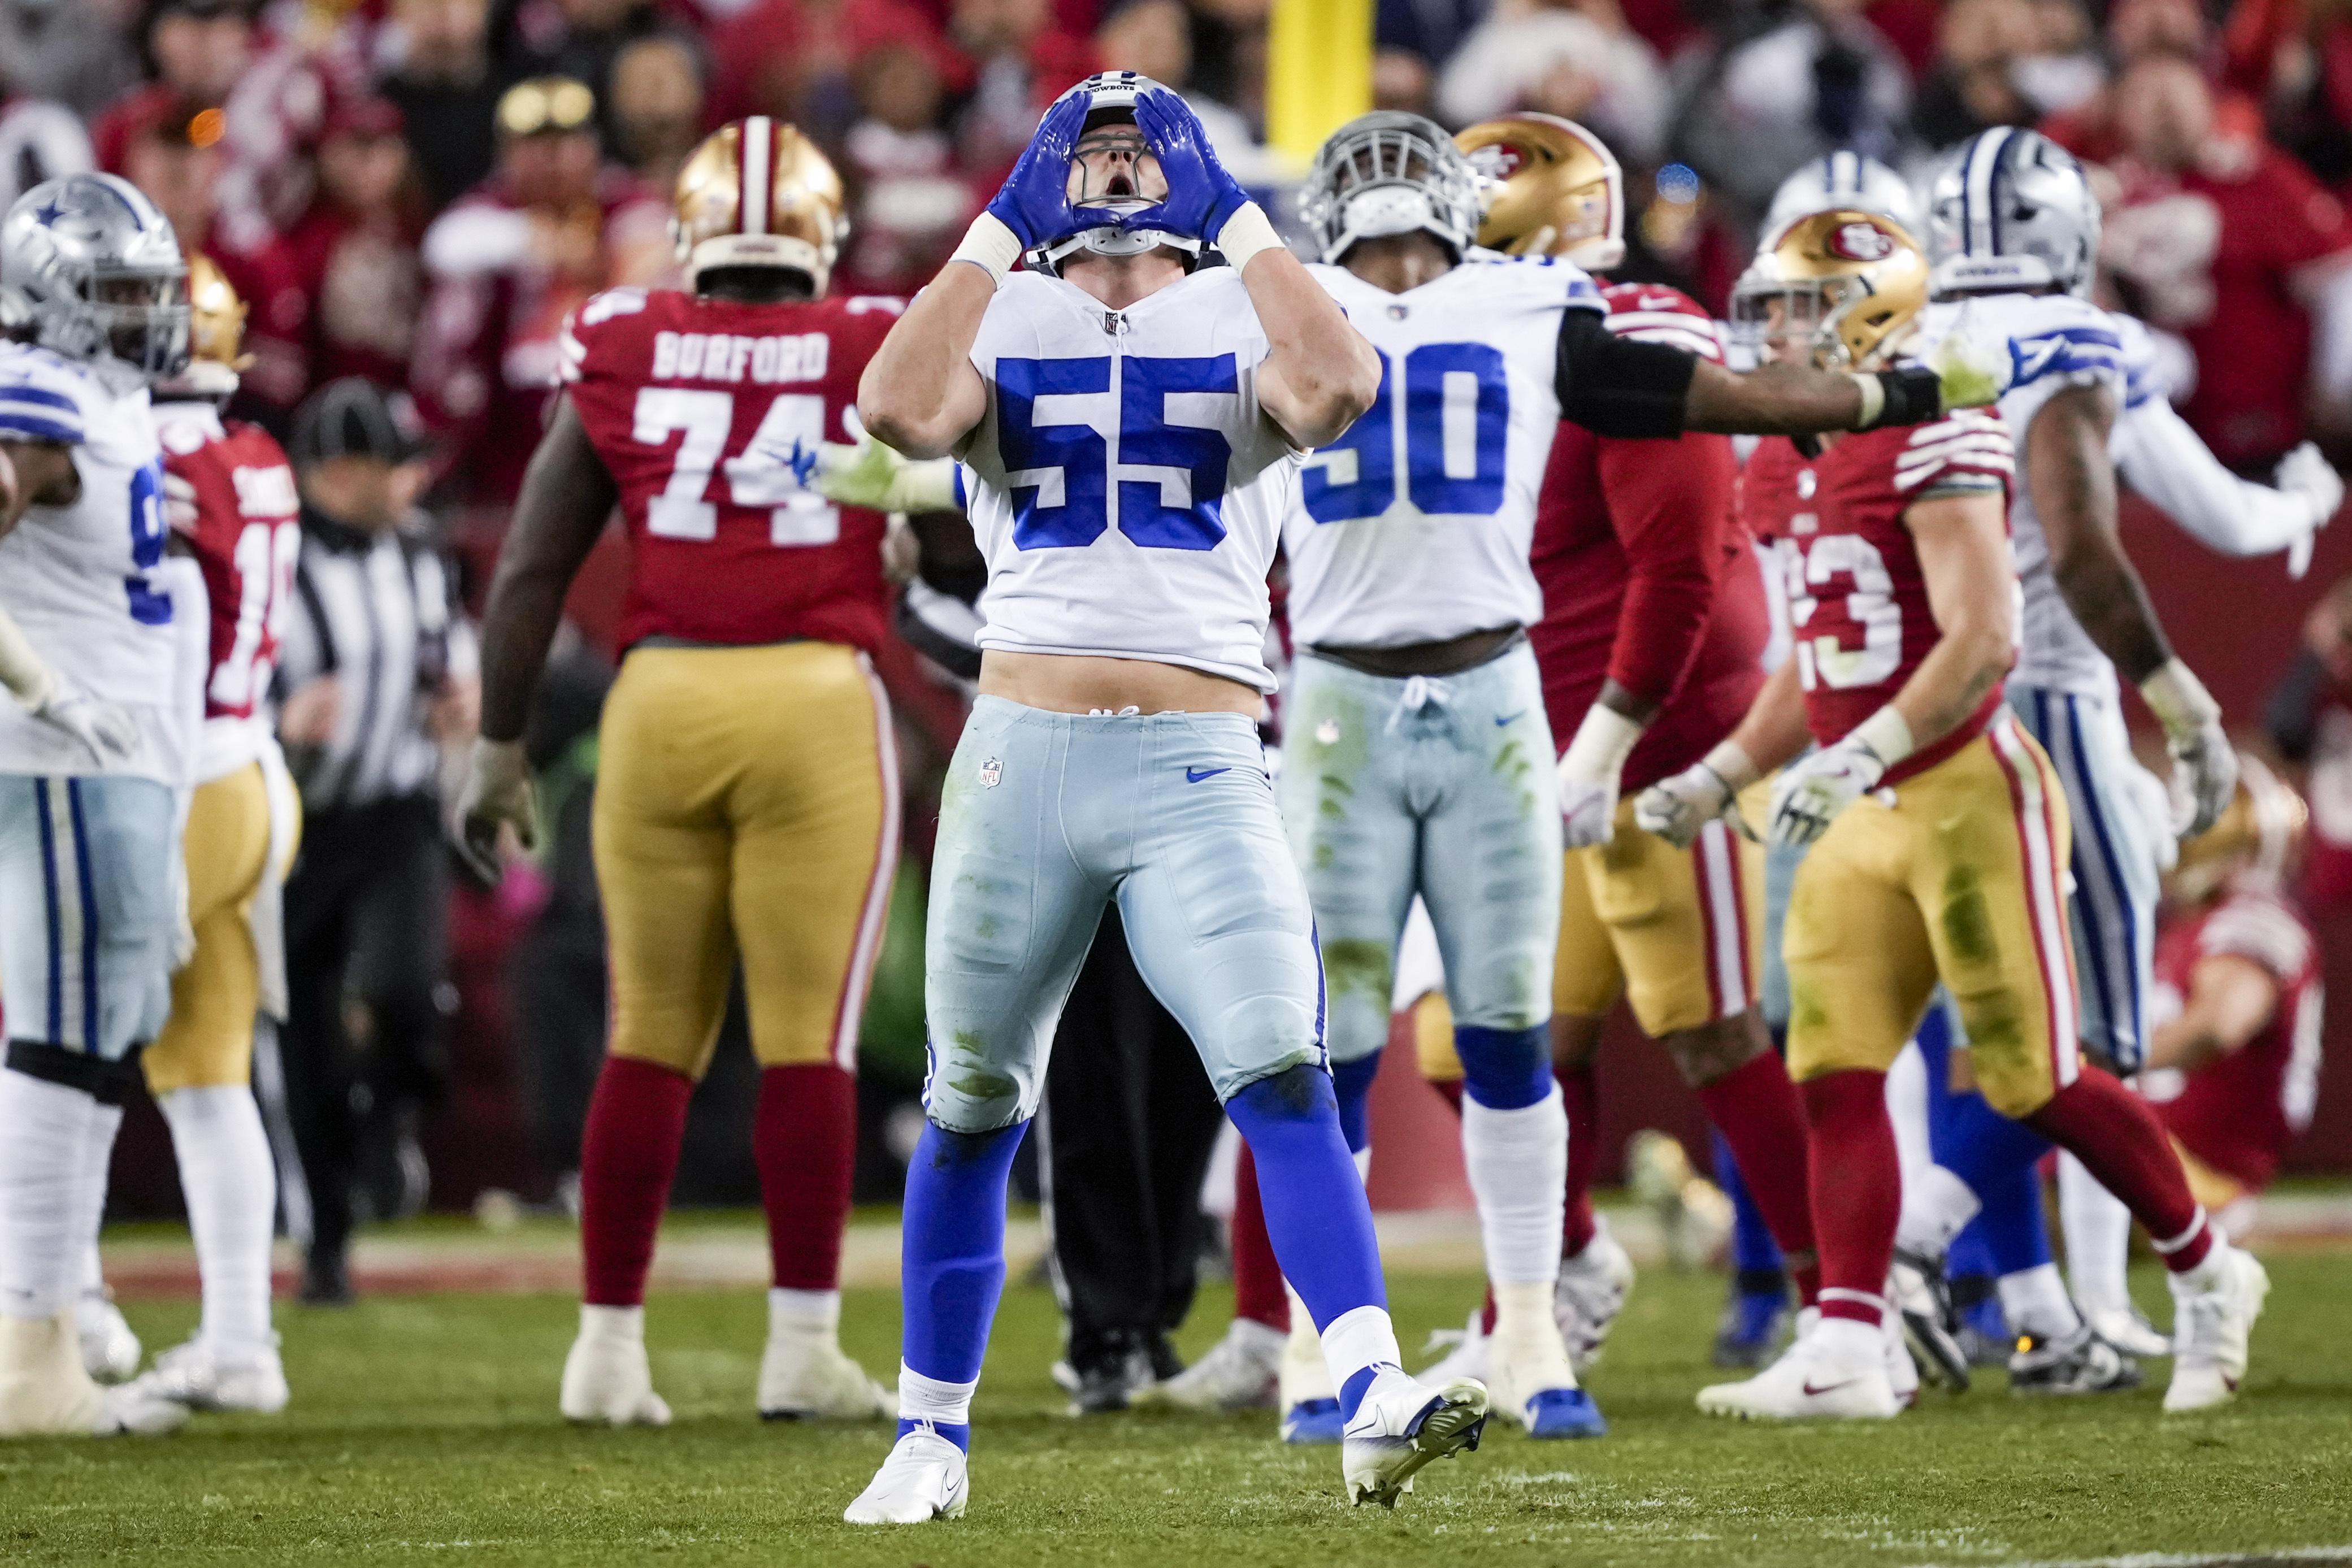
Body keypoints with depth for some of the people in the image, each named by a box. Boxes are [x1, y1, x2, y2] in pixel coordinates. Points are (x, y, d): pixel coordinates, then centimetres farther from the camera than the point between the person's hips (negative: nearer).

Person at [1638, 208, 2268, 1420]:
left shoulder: (1934, 443, -15)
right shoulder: (1791, 466, 13)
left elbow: (1985, 640, -23)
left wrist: (1855, 759, -28)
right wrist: (1721, 775, 16)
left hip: (1968, 793, -9)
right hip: (1868, 816, 9)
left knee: (2033, 1078, -3)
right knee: (1833, 1075, -2)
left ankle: (2207, 1276, 17)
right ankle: (1845, 1353, -4)